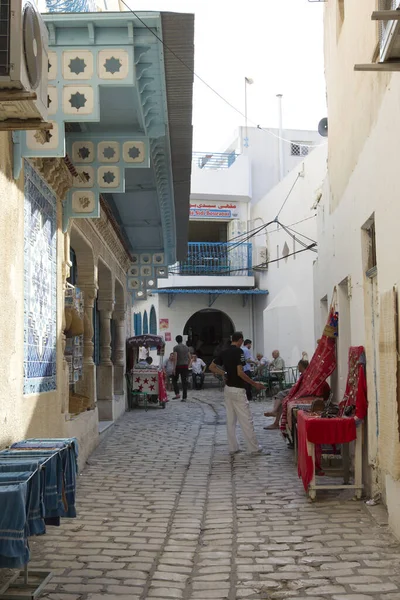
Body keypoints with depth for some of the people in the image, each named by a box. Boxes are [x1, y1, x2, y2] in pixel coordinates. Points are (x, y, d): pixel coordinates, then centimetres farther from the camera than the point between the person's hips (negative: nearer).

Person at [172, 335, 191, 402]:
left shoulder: (176, 347, -8)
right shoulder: (186, 347, 9)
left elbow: (175, 358, -14)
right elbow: (190, 357, 10)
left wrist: (174, 368, -13)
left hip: (178, 366, -4)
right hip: (185, 366, 4)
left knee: (174, 380, 11)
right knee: (184, 382, 5)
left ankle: (177, 394, -4)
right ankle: (184, 397, 3)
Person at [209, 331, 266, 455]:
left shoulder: (224, 352, 8)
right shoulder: (239, 351, -15)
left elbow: (212, 367, 11)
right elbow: (240, 372, -22)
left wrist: (224, 373, 9)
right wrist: (254, 384, -14)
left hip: (228, 388, 8)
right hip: (238, 390, -8)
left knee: (230, 420, 10)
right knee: (246, 420, -2)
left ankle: (233, 447, 13)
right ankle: (254, 448, 3)